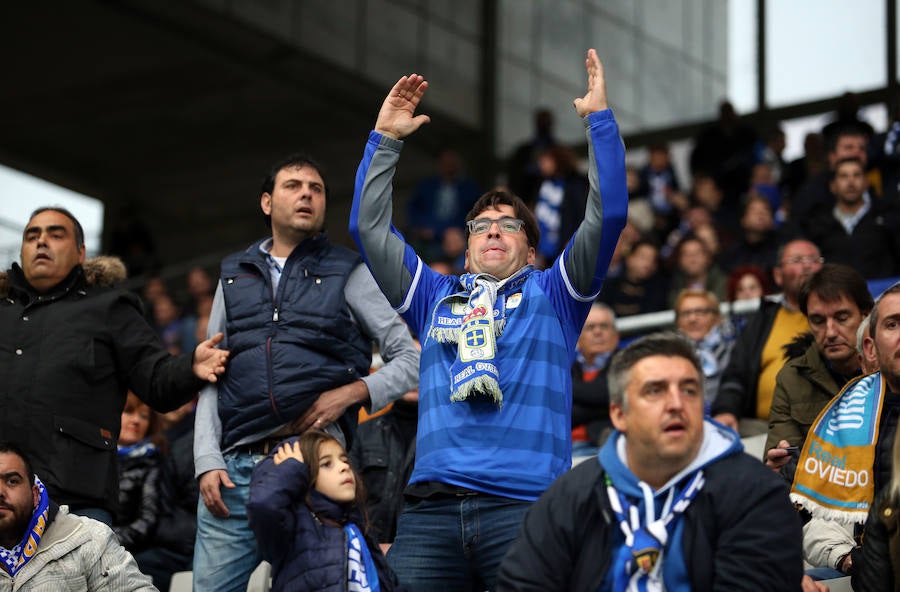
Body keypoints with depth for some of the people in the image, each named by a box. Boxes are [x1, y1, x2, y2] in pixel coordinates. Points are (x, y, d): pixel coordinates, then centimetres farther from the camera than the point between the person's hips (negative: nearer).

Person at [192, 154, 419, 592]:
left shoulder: (348, 274, 9)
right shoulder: (235, 276, 18)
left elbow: (409, 360, 6)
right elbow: (210, 379, 14)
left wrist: (352, 392, -11)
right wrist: (207, 461, 2)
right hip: (235, 470, 3)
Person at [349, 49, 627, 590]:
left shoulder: (551, 294, 19)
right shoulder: (437, 297, 26)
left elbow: (608, 215, 8)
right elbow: (369, 226, 23)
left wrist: (600, 117, 7)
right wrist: (386, 139, 20)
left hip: (525, 505, -2)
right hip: (432, 506, 2)